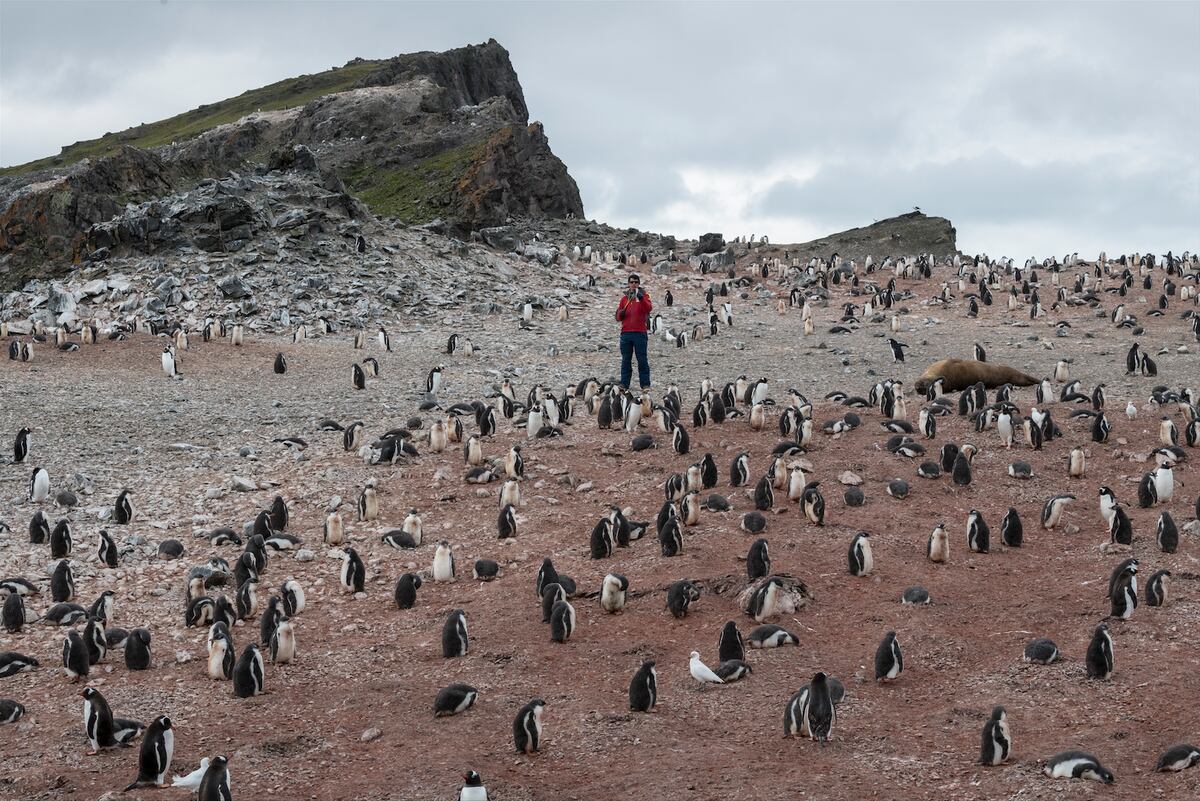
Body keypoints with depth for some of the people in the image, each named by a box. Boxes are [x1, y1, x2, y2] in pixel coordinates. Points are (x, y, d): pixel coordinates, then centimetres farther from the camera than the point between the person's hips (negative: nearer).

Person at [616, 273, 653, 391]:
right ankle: (624, 384, 9)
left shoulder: (643, 296, 6)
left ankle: (645, 385, -3)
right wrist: (621, 313, -7)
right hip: (626, 333, 4)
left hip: (640, 332, -4)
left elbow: (648, 308, -14)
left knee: (642, 359, -4)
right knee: (626, 360, 6)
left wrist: (641, 298, -29)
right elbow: (618, 317, 17)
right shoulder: (624, 298, 17)